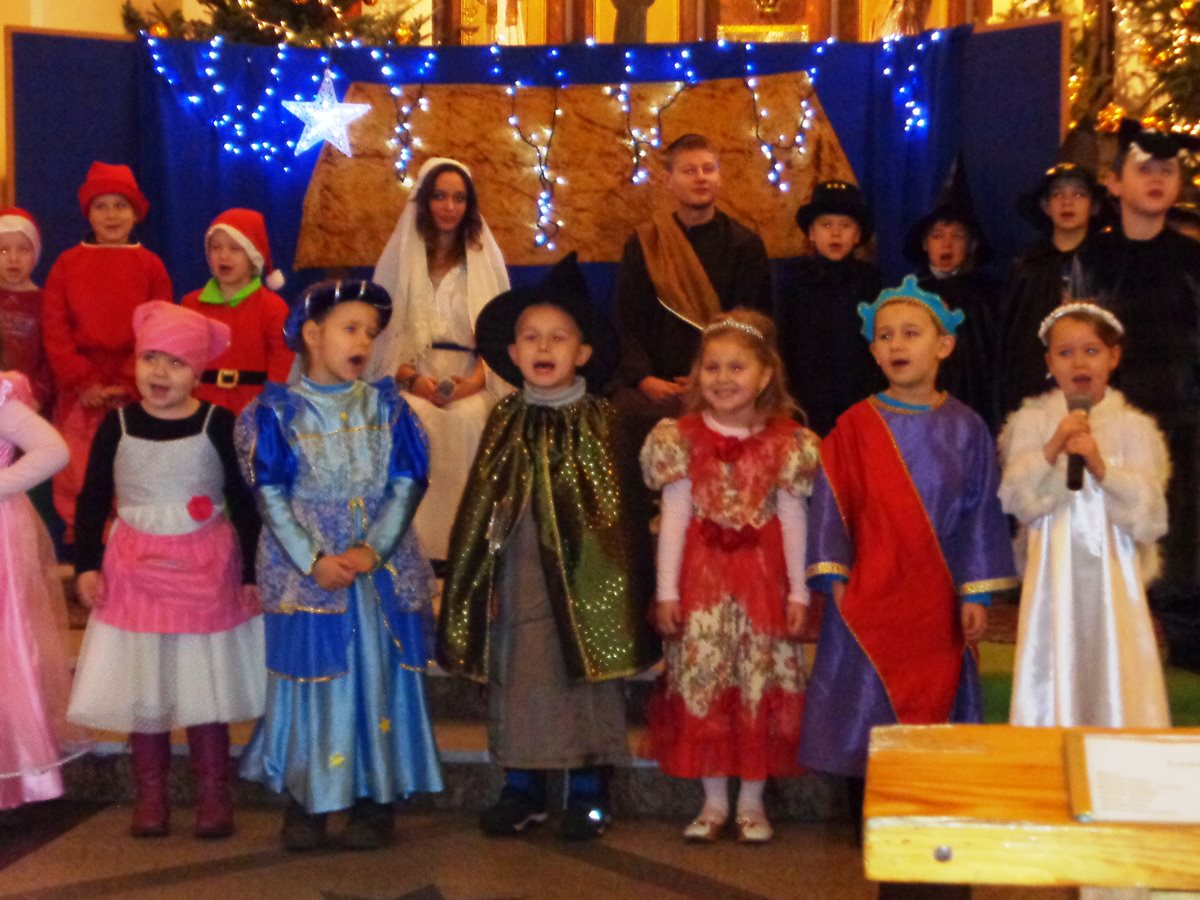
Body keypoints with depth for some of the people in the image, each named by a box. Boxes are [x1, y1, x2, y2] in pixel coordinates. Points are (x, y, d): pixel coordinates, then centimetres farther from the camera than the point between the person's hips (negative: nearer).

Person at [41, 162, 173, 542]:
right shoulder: (67, 264, 7)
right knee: (78, 480, 1)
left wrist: (127, 384, -10)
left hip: (134, 394, -1)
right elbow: (54, 330, 1)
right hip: (80, 394, 1)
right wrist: (84, 382, -9)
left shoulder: (151, 265, 5)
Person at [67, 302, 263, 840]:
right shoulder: (117, 425, -2)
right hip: (135, 572, 2)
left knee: (205, 684, 6)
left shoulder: (218, 425, -7)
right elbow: (92, 500, 5)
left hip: (207, 570, -2)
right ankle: (150, 794, 22)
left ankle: (214, 794, 19)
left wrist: (251, 574, -4)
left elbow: (245, 504, -3)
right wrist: (87, 564, -2)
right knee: (142, 688, 8)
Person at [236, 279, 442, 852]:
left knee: (378, 676, 5)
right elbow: (270, 495, -6)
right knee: (311, 678, 3)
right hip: (304, 572, -2)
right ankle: (306, 799, 16)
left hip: (382, 569, 2)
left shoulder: (386, 407, 5)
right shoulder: (277, 412, -1)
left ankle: (375, 798, 16)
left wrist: (373, 549, -14)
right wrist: (314, 561, -15)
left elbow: (408, 484, -1)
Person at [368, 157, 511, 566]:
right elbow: (382, 327, 6)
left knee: (469, 421, -35)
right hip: (412, 375, 0)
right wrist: (411, 378, -13)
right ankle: (418, 546, -33)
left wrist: (478, 378, -13)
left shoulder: (486, 258, 15)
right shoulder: (400, 255, 14)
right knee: (416, 419, -35)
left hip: (471, 379, 0)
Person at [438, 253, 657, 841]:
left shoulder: (599, 420, -2)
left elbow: (615, 507, -3)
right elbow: (480, 504, 8)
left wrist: (611, 573, -7)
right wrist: (476, 571, 4)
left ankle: (588, 792, 17)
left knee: (585, 672, 3)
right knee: (514, 674, 8)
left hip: (581, 571, -3)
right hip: (516, 570, 3)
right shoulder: (505, 421, 7)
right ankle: (521, 789, 22)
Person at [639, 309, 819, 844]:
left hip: (761, 576, 0)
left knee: (761, 685, 4)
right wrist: (666, 590, -4)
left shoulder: (786, 443, -1)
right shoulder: (682, 439, -1)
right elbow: (674, 517, -2)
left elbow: (793, 520, 0)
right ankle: (714, 800, 17)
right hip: (702, 576, 0)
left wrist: (797, 591, 0)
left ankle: (751, 800, 18)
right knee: (702, 682, 4)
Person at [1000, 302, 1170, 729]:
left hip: (1112, 577, 0)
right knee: (1052, 677, 2)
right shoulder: (1031, 422, 3)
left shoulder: (1134, 427, 1)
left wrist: (1101, 467, -16)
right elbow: (1017, 501, -6)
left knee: (1113, 676, 1)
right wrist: (1051, 450, -17)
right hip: (1053, 577, 0)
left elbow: (1150, 517, -4)